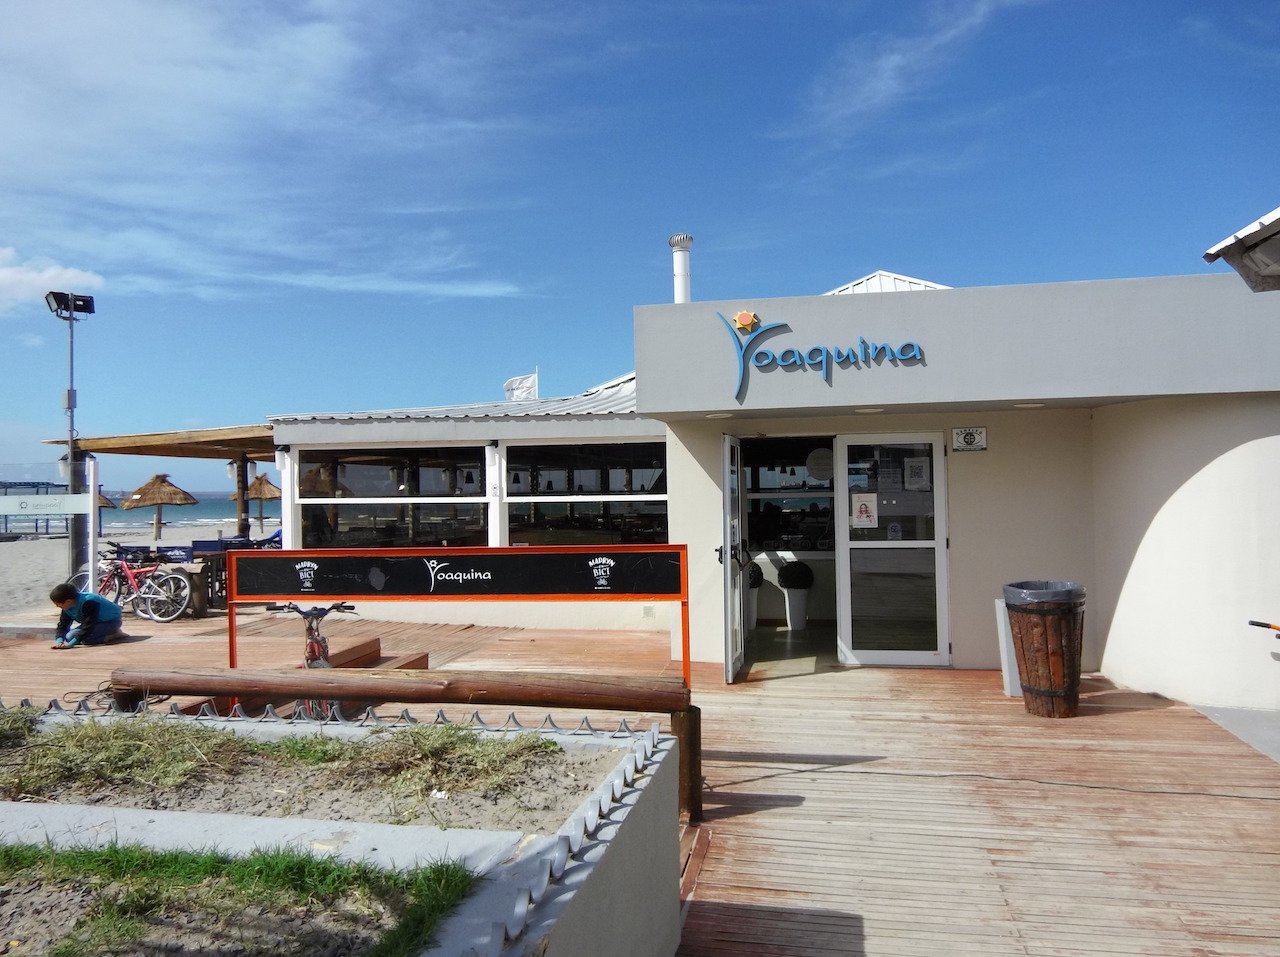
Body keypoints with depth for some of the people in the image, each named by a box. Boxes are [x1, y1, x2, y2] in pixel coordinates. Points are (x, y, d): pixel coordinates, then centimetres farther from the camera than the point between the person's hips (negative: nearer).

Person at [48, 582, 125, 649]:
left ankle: (113, 634, -6)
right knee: (68, 637, -5)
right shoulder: (67, 606, -8)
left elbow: (88, 626, -36)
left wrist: (71, 643, -40)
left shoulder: (88, 602, -34)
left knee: (86, 639, -29)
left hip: (111, 620, -9)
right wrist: (59, 641, -26)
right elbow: (62, 624, -6)